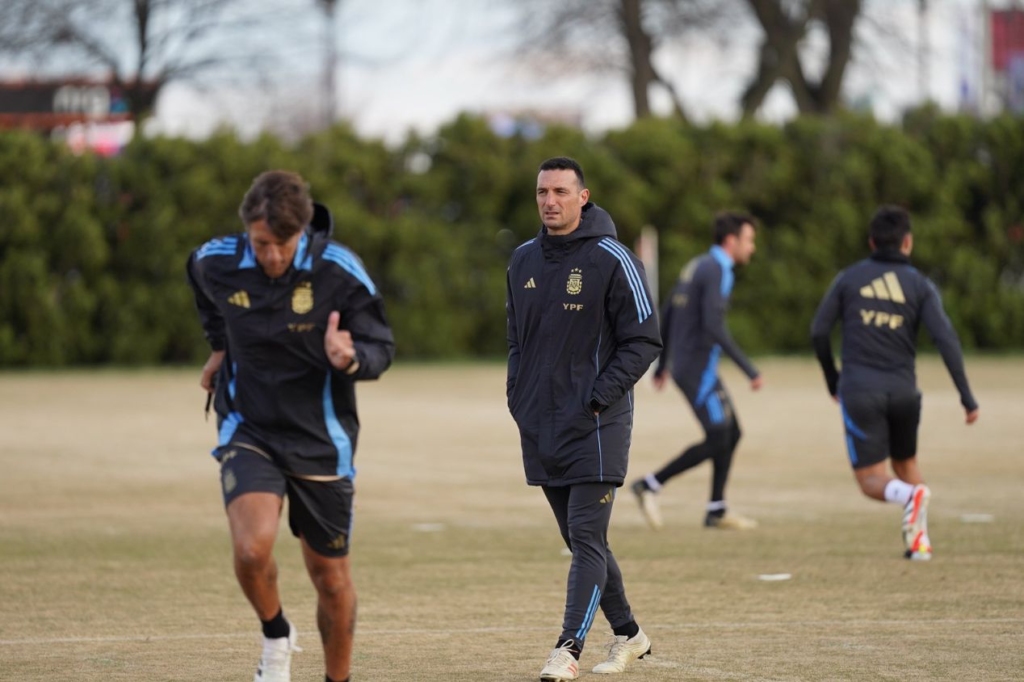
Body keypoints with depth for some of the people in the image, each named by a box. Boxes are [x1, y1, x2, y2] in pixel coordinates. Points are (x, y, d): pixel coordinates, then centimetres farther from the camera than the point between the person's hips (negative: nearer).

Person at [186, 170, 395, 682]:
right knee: (252, 549, -24)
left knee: (331, 578, 8)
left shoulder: (338, 271, -18)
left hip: (321, 441, 0)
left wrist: (350, 359, -33)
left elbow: (381, 348, -12)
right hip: (248, 432, 0)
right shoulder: (216, 264, -10)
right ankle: (276, 637, 6)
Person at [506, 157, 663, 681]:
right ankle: (628, 635, 25)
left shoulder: (612, 260, -8)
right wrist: (518, 397, 9)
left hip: (595, 426, -6)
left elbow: (644, 340, -8)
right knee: (581, 541, 12)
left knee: (587, 539, -11)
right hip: (539, 427, 6)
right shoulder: (523, 261, 11)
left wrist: (599, 398, -15)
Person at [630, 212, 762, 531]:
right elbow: (713, 326, -26)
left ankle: (717, 511, 13)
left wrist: (662, 364, 28)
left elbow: (666, 315, 20)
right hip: (698, 369, -10)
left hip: (686, 365, 10)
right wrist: (750, 370, -23)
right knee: (716, 441, -7)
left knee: (731, 434, 12)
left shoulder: (696, 266, 14)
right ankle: (650, 485, -3)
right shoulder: (716, 272, -16)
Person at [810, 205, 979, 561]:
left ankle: (910, 495, -32)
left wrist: (832, 380, 18)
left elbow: (819, 331, 2)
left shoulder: (849, 278, 5)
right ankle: (918, 540, 12)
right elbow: (946, 339, -9)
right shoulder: (920, 285, 3)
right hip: (903, 390, 2)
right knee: (906, 463, 25)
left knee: (872, 481, 0)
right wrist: (967, 397, -8)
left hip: (859, 390, -2)